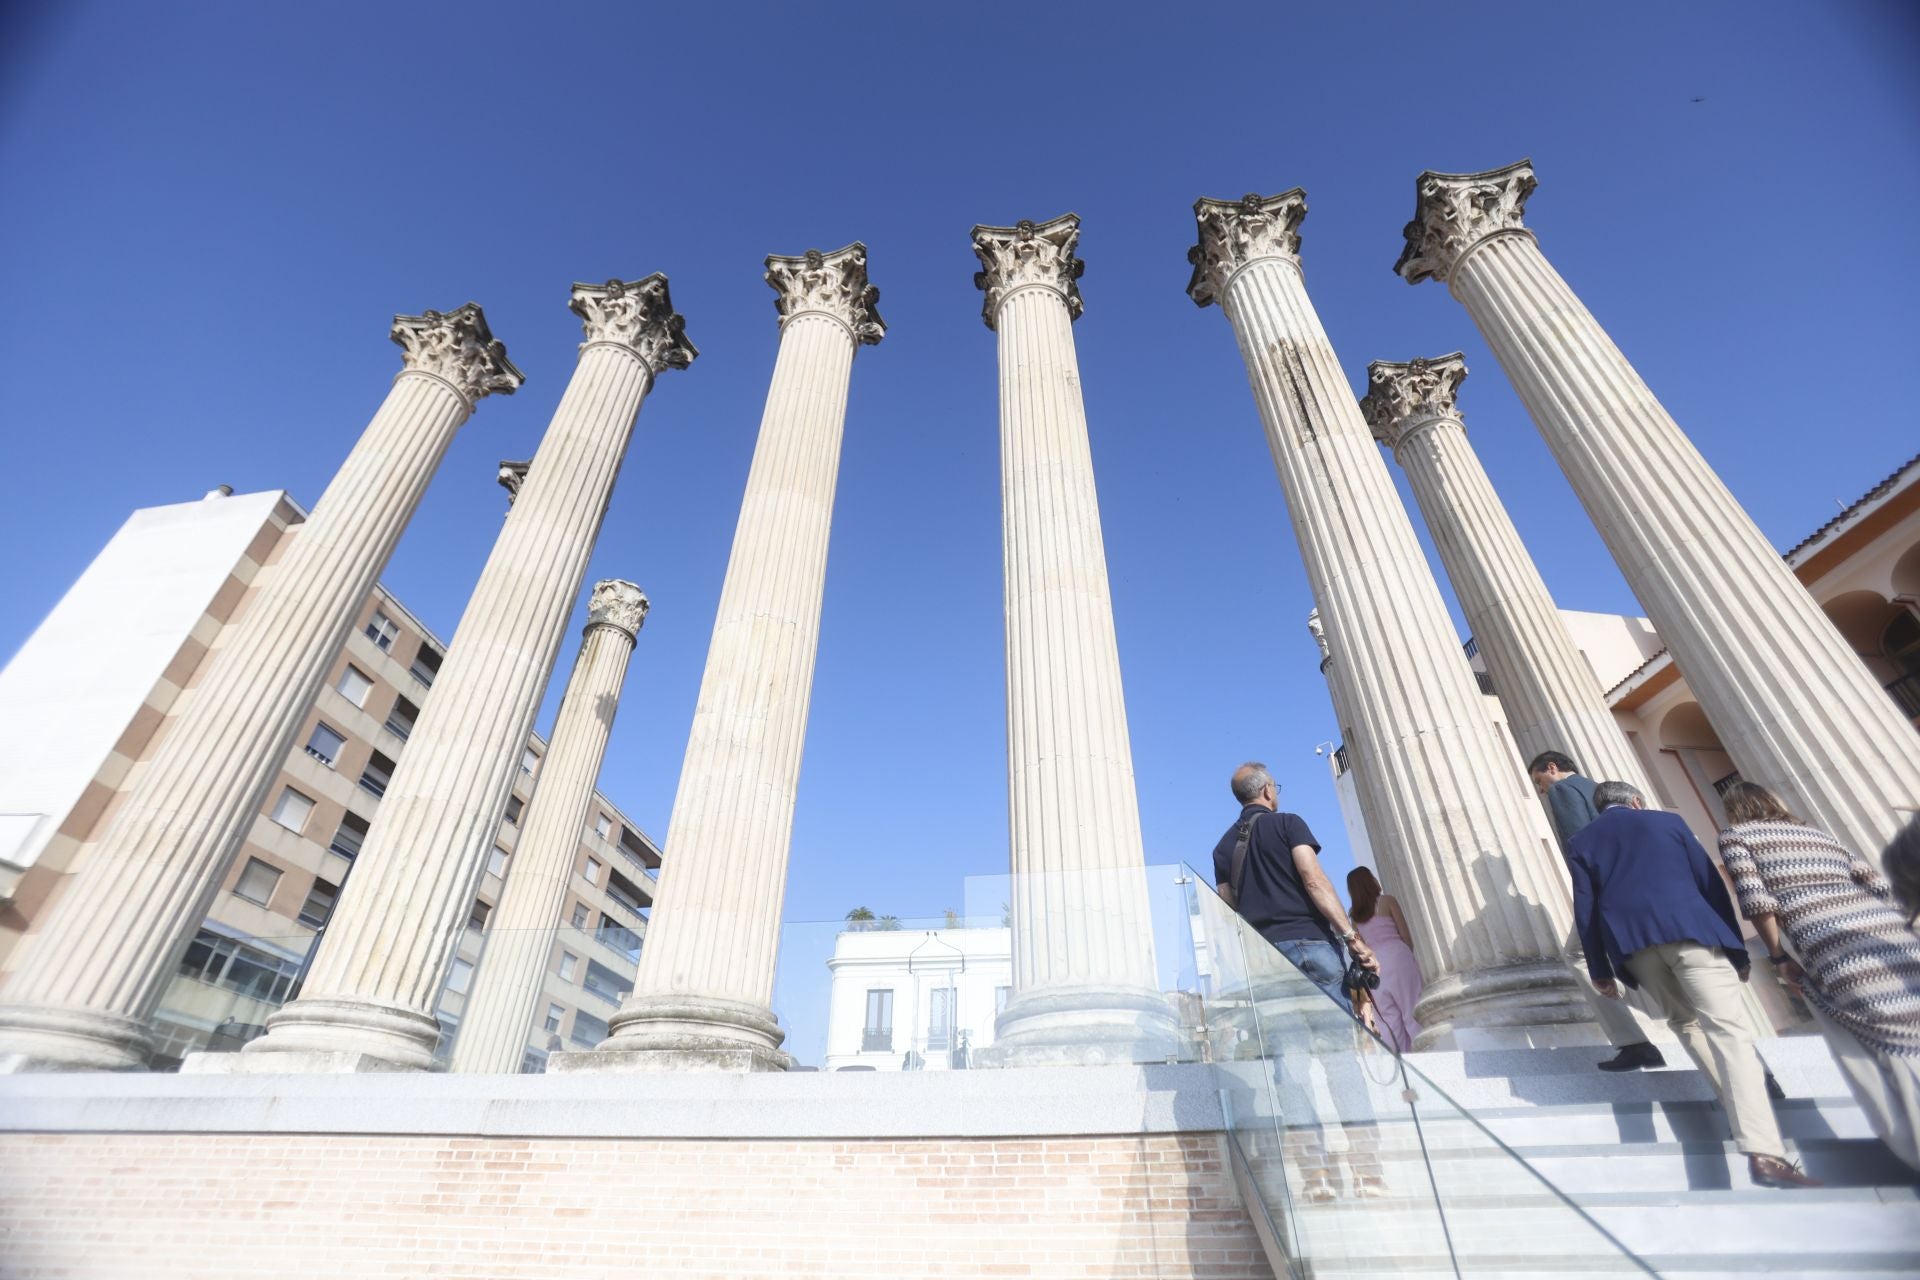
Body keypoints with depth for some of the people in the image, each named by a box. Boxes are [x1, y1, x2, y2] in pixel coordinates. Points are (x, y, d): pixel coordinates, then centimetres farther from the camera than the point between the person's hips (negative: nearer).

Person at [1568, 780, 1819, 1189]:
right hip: (1688, 929, -1)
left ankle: (1739, 1109, 21)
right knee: (1728, 1028, -9)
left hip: (1632, 943, 1)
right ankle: (1764, 1152, -20)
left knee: (1685, 1021, 24)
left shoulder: (1582, 842, 18)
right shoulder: (1667, 820, 17)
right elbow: (1711, 882, 13)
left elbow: (1585, 908, 10)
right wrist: (1737, 948, 16)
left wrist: (1599, 969, 14)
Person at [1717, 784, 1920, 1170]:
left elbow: (1756, 900, -3)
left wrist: (1780, 958, 5)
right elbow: (1882, 885, 19)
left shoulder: (1735, 836, 10)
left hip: (1835, 949, -6)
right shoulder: (1815, 832, 28)